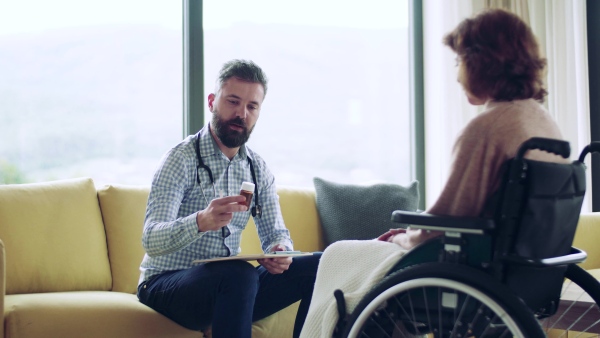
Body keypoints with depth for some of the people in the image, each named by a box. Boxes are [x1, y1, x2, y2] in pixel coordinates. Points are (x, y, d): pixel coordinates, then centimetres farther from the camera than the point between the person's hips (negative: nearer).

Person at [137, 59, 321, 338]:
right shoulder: (182, 158, -11)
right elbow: (151, 240, -23)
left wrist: (280, 251, -18)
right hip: (166, 284, -6)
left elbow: (275, 232, 8)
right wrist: (201, 221, -44)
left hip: (229, 287, 6)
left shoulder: (258, 169, 9)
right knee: (239, 274, -37)